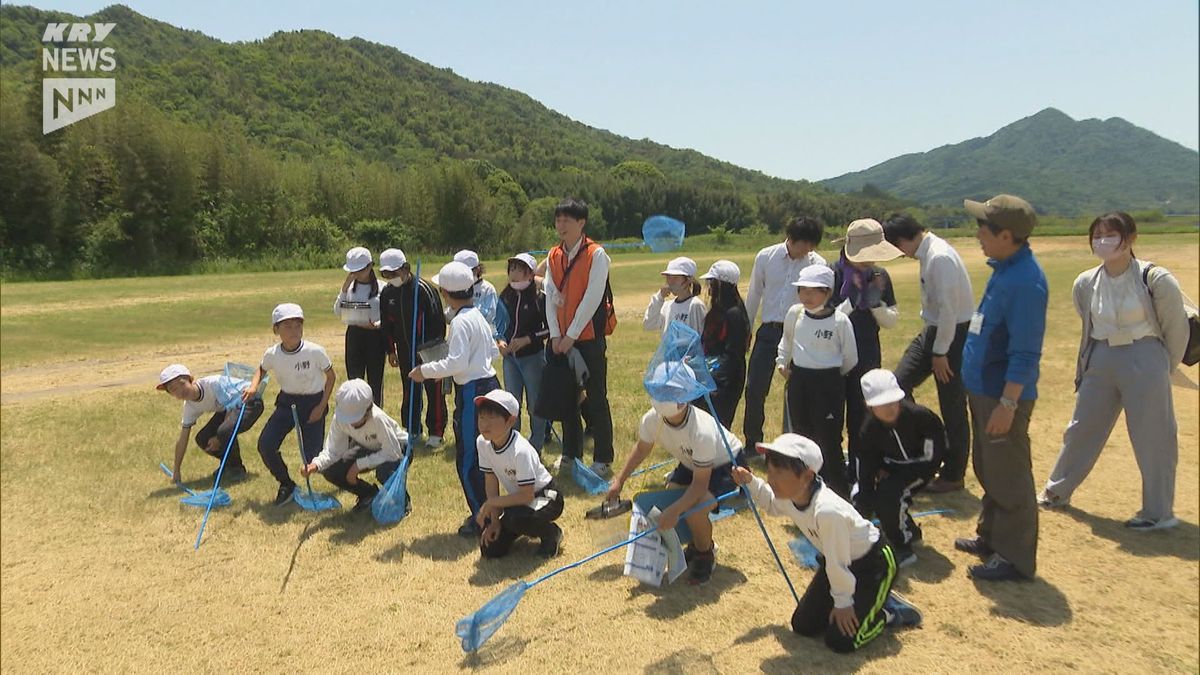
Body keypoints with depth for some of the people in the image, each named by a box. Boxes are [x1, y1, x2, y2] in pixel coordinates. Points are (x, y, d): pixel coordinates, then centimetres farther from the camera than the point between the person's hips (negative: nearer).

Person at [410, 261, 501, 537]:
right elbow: (493, 351, 18)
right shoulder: (478, 316, 11)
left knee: (467, 461, -1)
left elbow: (457, 362, -24)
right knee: (482, 456, 18)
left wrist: (425, 371, -15)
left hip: (472, 392, -10)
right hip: (489, 384, 10)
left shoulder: (461, 321, -17)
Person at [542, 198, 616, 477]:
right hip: (562, 339, 6)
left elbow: (592, 299, -15)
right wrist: (555, 335, -4)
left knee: (596, 398, 0)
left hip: (589, 336, -6)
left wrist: (571, 336, -15)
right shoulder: (554, 257, 8)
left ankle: (602, 459, 8)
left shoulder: (596, 254, -10)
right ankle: (571, 454, 25)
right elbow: (551, 297, 6)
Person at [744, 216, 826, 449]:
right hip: (769, 331, 1)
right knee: (754, 388, 0)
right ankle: (752, 443, 18)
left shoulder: (818, 264, -4)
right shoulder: (766, 257, 0)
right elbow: (754, 295, 9)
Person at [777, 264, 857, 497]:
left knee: (829, 440, -3)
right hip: (798, 380, 5)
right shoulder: (794, 314, 1)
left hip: (829, 383, -5)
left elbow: (850, 358, -2)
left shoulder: (840, 321, -12)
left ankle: (839, 489, 9)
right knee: (802, 435, 12)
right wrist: (782, 362, 13)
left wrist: (833, 375, 8)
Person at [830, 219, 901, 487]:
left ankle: (857, 473, 21)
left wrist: (875, 302, -13)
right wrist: (850, 300, -23)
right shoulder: (833, 274, -11)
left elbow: (892, 321, 4)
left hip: (868, 357, 3)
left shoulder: (879, 277, 1)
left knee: (861, 417, 9)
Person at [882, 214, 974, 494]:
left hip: (953, 334, -9)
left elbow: (948, 309, -25)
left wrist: (940, 353, -19)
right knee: (899, 382, 7)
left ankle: (953, 476, 21)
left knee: (952, 407, 4)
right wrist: (934, 347, 15)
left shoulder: (940, 257, -24)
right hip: (934, 329, 9)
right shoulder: (927, 252, 5)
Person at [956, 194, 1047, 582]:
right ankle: (991, 537, 35)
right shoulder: (1003, 269, 8)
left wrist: (1007, 404, -24)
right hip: (984, 390, 10)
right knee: (988, 471, 20)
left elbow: (1025, 353, -24)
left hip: (1004, 396, -10)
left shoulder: (1025, 281, -22)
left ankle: (1016, 557, 12)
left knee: (1008, 478, 0)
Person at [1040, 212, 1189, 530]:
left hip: (1144, 364, -5)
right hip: (1100, 361, 5)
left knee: (1153, 438, 3)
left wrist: (1161, 370, 5)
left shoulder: (1155, 280, -14)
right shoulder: (1085, 283, -1)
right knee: (1082, 429, 15)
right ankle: (1058, 492, 32)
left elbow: (1177, 330, -3)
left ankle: (1159, 513, 18)